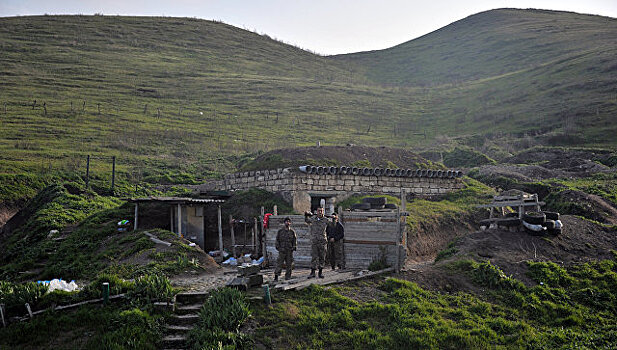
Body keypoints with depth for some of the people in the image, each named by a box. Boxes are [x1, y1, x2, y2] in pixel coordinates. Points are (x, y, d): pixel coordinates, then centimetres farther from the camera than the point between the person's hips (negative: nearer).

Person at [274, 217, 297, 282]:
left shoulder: (292, 232, 7)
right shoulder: (280, 231, 6)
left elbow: (295, 240, 10)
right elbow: (277, 240, 8)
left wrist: (294, 247, -1)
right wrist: (277, 247, -2)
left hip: (289, 250, 1)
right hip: (282, 250, -1)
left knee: (289, 264, 3)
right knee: (279, 263, -7)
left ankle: (287, 276, 11)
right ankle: (276, 276, -6)